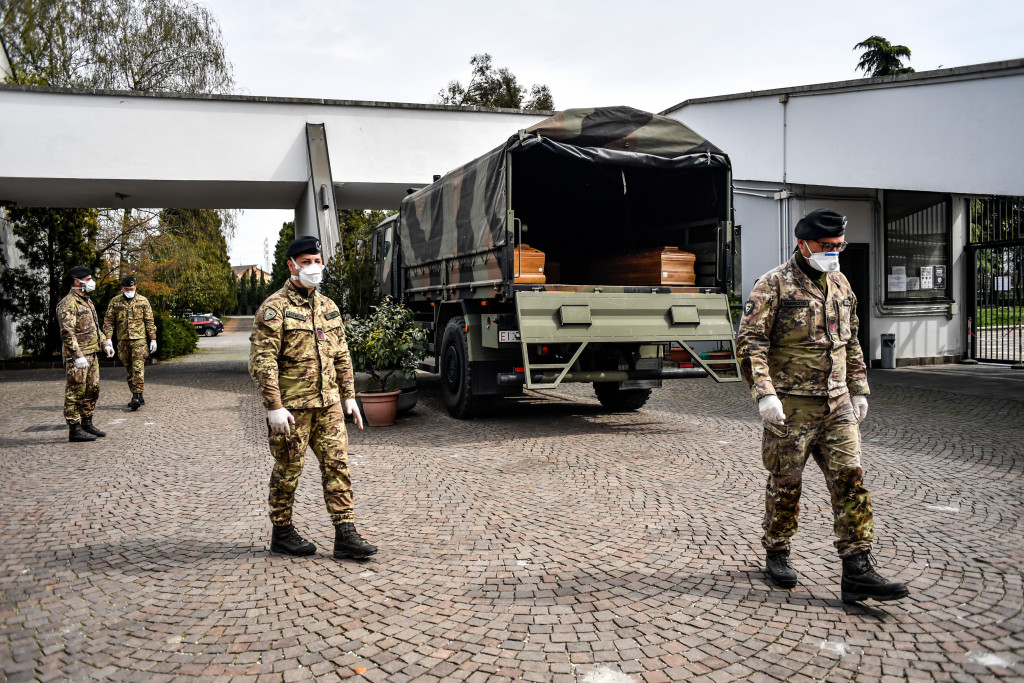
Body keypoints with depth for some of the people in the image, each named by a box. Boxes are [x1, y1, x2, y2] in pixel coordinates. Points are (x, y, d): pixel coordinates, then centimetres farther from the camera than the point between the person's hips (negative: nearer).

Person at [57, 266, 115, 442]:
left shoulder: (87, 301, 17)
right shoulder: (68, 303, -14)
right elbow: (67, 332, -21)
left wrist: (105, 343, 17)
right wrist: (78, 356, -26)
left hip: (91, 354, 10)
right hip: (77, 356, -10)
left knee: (92, 390, 14)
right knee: (75, 392, -4)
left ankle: (87, 423, 25)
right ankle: (75, 429, 0)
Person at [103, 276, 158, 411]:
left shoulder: (143, 301, 5)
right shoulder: (114, 302, 7)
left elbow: (150, 322, 6)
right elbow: (108, 321, 7)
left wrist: (153, 339, 2)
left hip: (139, 339, -3)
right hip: (122, 341, 3)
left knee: (138, 368, -14)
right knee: (129, 369, 7)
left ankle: (138, 394, -18)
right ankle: (137, 396, 13)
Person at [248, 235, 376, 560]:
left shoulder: (328, 306, 13)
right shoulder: (274, 308, -9)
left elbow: (341, 355, 18)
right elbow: (262, 362, -14)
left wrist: (349, 396, 13)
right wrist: (274, 406, -19)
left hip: (328, 403, 6)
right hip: (291, 406, -6)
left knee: (337, 464, 2)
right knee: (288, 469, 6)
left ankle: (345, 536, 7)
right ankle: (282, 534, 23)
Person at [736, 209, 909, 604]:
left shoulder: (840, 285, 14)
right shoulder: (774, 285, -8)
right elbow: (749, 342, -14)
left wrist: (859, 391, 19)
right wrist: (765, 393, -22)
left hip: (837, 404, 6)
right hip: (791, 405, -6)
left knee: (850, 479, -1)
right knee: (785, 483, 6)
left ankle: (858, 572, 2)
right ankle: (776, 555, 26)